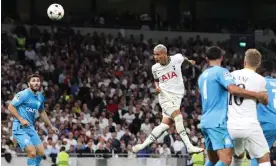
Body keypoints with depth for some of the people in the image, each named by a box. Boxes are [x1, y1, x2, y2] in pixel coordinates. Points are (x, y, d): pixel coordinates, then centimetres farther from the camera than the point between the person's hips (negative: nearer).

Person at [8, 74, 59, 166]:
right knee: (32, 152, -19)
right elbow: (10, 107, -13)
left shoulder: (40, 97, 11)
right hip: (20, 128, -8)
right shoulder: (23, 94, -12)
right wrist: (21, 119, -22)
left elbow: (42, 112, 26)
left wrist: (51, 126, 27)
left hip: (31, 128, 8)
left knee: (41, 152, 4)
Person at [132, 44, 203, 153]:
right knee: (178, 116, -23)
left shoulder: (177, 59, -7)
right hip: (165, 95, -2)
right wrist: (157, 87, -3)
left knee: (165, 124, -1)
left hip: (177, 95, 2)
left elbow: (182, 58, 18)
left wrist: (189, 61, 36)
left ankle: (144, 144, 11)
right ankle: (189, 147, -23)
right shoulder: (155, 68, -2)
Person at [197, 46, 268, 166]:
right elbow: (233, 89, -22)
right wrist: (258, 95, -16)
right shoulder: (221, 71, -6)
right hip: (218, 122, -8)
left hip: (206, 121, 8)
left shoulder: (202, 76, 19)